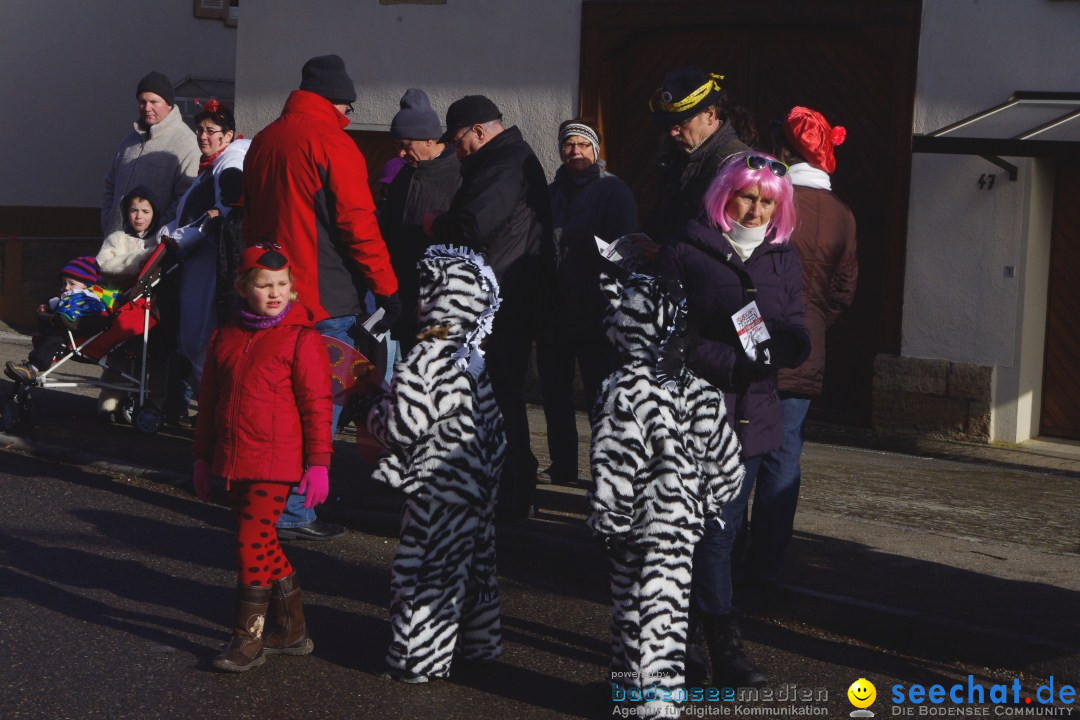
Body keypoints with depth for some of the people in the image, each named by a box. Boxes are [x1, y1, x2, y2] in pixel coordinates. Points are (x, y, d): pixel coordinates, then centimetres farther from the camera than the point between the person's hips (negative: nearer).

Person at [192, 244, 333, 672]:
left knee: (252, 541, -10)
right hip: (233, 462, 6)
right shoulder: (225, 338, 10)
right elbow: (209, 400, 18)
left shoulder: (302, 338, -7)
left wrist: (318, 462, -10)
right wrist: (203, 457, 19)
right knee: (262, 542, 12)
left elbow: (317, 404, -8)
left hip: (277, 464, -6)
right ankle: (293, 632, 25)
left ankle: (248, 637, 0)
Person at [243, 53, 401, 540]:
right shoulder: (331, 141, -11)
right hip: (326, 299, -8)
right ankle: (296, 513, -3)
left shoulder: (263, 140, 14)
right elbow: (359, 223, -14)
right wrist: (387, 289, -9)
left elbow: (250, 219, 22)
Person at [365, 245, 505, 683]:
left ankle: (420, 658, 5)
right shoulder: (474, 359, 7)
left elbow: (404, 426, -21)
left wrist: (374, 415, -3)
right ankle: (478, 642, 32)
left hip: (436, 490, -9)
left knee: (425, 572, 0)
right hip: (476, 483, 9)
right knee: (473, 564, 20)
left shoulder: (424, 360, -20)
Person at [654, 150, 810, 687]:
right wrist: (733, 362, -16)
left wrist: (776, 344, -14)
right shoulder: (685, 255, -3)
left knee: (723, 529, 7)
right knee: (712, 533, -9)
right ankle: (727, 651, -7)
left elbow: (798, 346, 8)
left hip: (752, 418, 5)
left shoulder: (783, 261, 12)